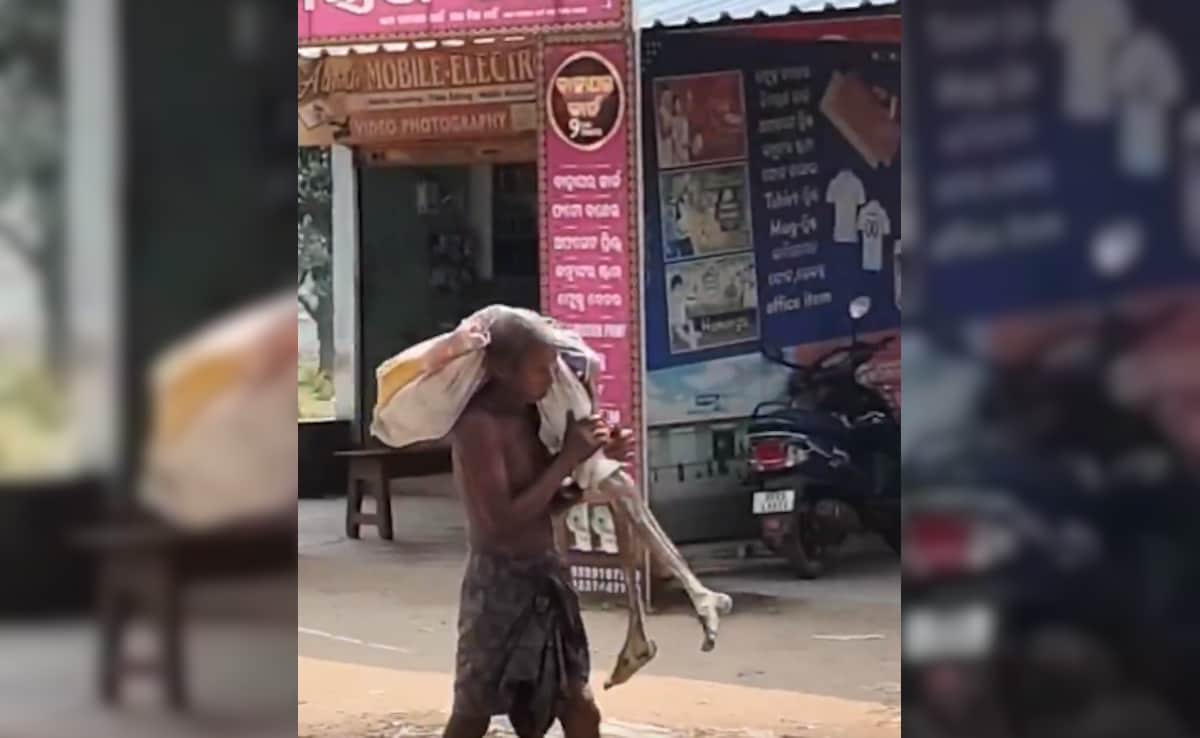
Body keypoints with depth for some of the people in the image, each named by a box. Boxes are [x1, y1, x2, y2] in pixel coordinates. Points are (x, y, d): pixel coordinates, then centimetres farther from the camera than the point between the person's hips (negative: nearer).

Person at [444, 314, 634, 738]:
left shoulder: (528, 415, 7)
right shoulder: (478, 425, -18)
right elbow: (504, 520, -25)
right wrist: (568, 459, -20)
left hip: (545, 577, 8)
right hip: (501, 583, -8)